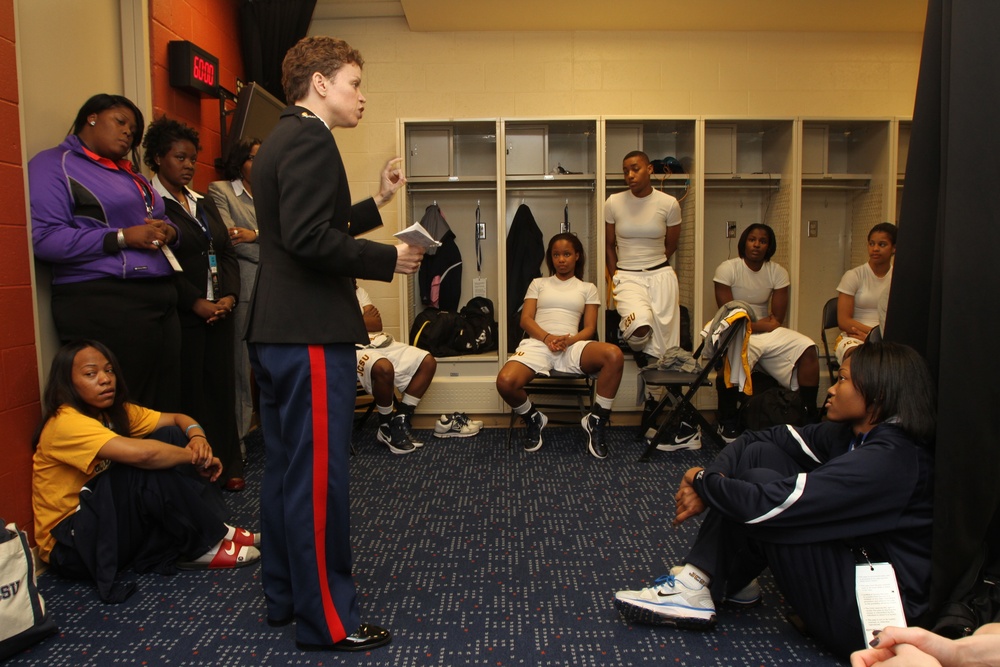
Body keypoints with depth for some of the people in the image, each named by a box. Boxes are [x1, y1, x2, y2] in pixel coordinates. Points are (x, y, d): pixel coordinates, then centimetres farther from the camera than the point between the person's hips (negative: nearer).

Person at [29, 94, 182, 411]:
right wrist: (122, 237, -16)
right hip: (103, 302, -7)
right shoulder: (54, 164, 1)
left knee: (166, 406, 5)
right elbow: (46, 239, -12)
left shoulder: (130, 173, 25)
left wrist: (169, 232, 2)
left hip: (161, 300, 8)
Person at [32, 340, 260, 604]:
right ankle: (206, 545, -14)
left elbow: (178, 419, 3)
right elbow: (139, 453, -38)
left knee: (170, 437, -6)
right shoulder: (65, 423, -23)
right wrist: (195, 457, -23)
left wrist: (197, 437, -20)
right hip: (69, 545, -8)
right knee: (149, 468, -30)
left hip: (105, 516, 8)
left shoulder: (117, 412, 3)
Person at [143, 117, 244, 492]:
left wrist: (229, 296, -1)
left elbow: (227, 254, 15)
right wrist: (196, 303, -15)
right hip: (181, 316, -6)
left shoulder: (205, 204, 19)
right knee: (188, 393, -2)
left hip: (219, 312, 6)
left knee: (222, 387, 6)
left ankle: (227, 465, 15)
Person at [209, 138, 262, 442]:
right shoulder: (220, 190, 6)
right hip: (244, 287, -4)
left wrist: (255, 234, -12)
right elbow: (229, 237, -7)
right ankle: (238, 432, 5)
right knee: (243, 360, -3)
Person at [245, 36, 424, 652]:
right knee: (319, 476, -3)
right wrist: (389, 259, -14)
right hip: (311, 334, -11)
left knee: (286, 468, 17)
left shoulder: (280, 140, 19)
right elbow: (311, 239, -24)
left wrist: (377, 203, 19)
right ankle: (327, 620, 10)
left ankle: (286, 595, 31)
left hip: (275, 331, 11)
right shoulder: (311, 140, -13)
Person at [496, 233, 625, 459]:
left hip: (572, 345, 0)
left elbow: (589, 328, 11)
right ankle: (533, 419, 3)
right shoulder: (538, 283, 22)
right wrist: (547, 337, -12)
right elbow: (525, 319, 9)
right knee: (505, 382, -32)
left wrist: (568, 340, -12)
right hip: (537, 342, 0)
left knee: (614, 354, -33)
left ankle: (596, 421, -13)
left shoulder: (587, 288, 21)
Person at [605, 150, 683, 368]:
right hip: (627, 276, -1)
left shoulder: (669, 203, 0)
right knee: (640, 329, -27)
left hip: (661, 275, 1)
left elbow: (671, 245, 13)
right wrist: (615, 278, 5)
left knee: (663, 341, -8)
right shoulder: (614, 203, 1)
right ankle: (637, 348, 9)